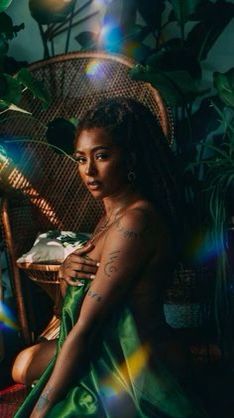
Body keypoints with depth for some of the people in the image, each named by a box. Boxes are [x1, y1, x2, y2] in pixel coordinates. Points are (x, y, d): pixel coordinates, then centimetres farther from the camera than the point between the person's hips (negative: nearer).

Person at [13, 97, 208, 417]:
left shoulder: (135, 221, -27)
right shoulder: (112, 211, 4)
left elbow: (85, 326, -26)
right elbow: (75, 298, 13)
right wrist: (67, 271, -12)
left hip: (138, 365, -10)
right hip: (111, 346, 10)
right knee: (23, 366, 18)